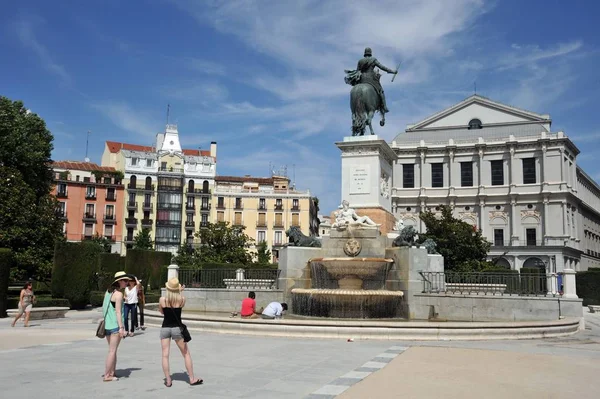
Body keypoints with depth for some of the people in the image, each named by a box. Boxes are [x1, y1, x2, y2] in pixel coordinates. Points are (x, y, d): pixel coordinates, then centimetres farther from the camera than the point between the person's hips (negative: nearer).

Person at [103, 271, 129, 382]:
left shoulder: (108, 292, 12)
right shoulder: (118, 294, -12)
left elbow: (103, 307, 16)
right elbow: (118, 312, -17)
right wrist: (121, 327, -18)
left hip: (107, 325, 8)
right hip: (115, 325, -8)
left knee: (112, 350, 14)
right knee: (112, 351, -2)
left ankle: (111, 373, 15)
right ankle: (107, 375, 0)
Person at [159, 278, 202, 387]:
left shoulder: (162, 299, -7)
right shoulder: (182, 299, -8)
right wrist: (179, 292, 16)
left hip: (165, 328, 1)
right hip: (177, 328, 0)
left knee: (165, 355, 6)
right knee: (186, 354, 10)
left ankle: (168, 380, 7)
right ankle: (192, 378, 14)